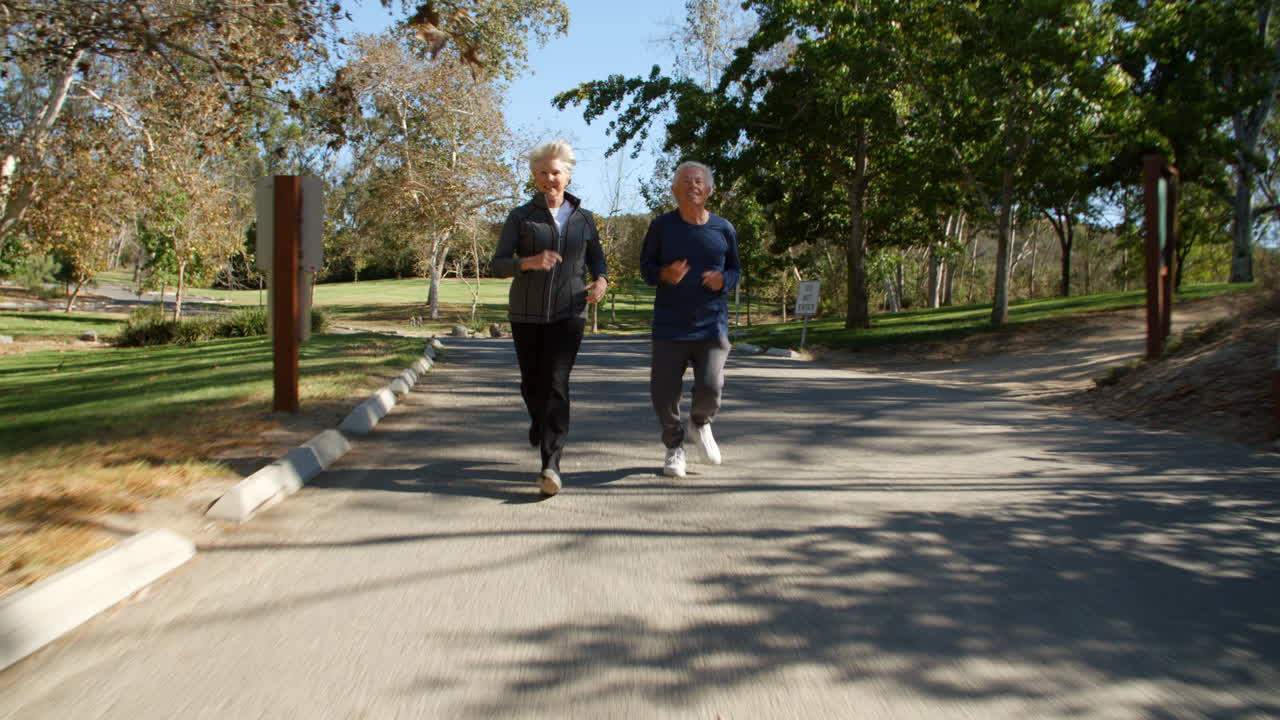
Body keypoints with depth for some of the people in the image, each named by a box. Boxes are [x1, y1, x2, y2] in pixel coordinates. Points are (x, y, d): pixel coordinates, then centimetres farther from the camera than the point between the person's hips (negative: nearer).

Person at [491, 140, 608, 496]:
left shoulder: (583, 218, 7)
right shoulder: (520, 217, 1)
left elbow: (596, 257, 20)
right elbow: (498, 265, -4)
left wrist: (600, 280, -2)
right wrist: (530, 262, -23)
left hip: (568, 312, -1)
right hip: (526, 313, 1)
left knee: (555, 382, -15)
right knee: (531, 382, 11)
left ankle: (551, 464, -19)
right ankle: (539, 421, 47)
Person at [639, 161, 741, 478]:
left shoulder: (724, 229, 4)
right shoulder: (662, 225, 0)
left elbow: (736, 269, 15)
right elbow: (646, 266, 7)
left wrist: (723, 280, -8)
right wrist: (665, 275, -15)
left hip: (712, 325, 0)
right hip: (669, 327, 0)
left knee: (710, 388, -13)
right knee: (663, 392, -2)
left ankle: (701, 425, 24)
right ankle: (674, 447, 26)